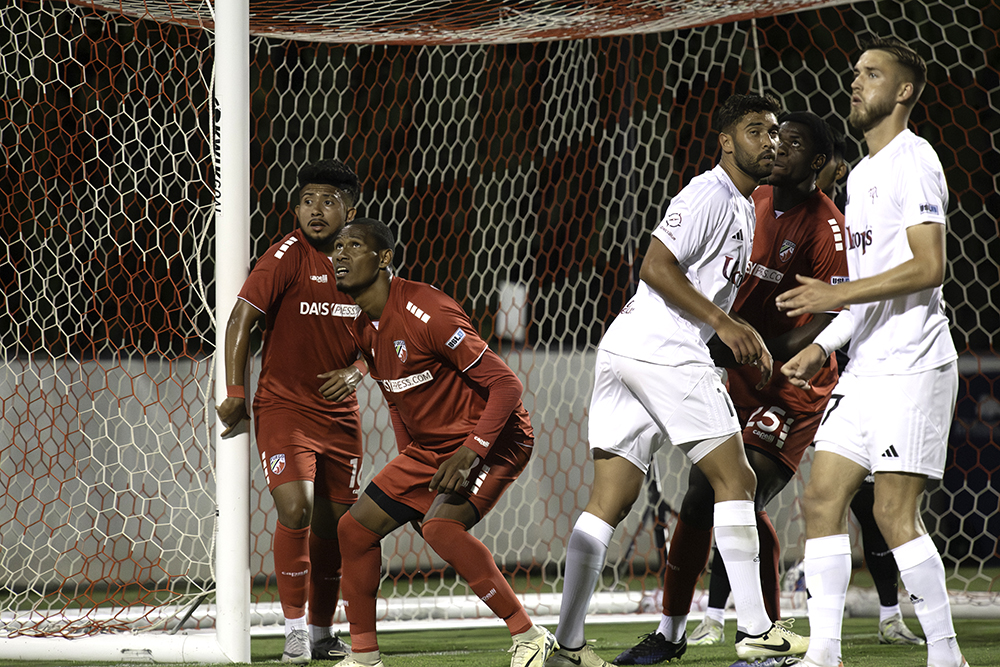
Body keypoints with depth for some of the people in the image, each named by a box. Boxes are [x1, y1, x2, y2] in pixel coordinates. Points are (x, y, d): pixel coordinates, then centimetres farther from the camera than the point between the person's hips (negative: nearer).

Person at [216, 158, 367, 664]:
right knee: (295, 509, -20)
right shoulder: (289, 255, -11)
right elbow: (241, 317, -12)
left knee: (334, 525, 7)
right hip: (283, 407, -5)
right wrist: (235, 394, -17)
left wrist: (355, 371, -4)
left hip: (339, 413, 5)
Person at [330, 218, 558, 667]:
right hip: (428, 448, 9)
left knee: (440, 526, -31)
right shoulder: (362, 327, 4)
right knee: (355, 528, 5)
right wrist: (407, 461, 14)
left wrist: (469, 453, -31)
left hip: (492, 442, -9)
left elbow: (505, 385, -24)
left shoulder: (425, 312, -24)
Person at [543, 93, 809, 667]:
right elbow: (657, 267, -16)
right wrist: (725, 325, -15)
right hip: (664, 351, -10)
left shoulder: (742, 206, 24)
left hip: (624, 350, 10)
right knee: (735, 480, -5)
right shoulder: (710, 194, -7)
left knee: (609, 501, 3)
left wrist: (744, 337, 15)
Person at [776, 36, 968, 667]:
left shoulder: (912, 161, -8)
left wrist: (836, 294, -20)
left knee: (895, 513, -12)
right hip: (865, 370, 9)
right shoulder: (862, 175, 21)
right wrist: (822, 345, 18)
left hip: (912, 365, -9)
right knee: (823, 498, 2)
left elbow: (927, 267, -19)